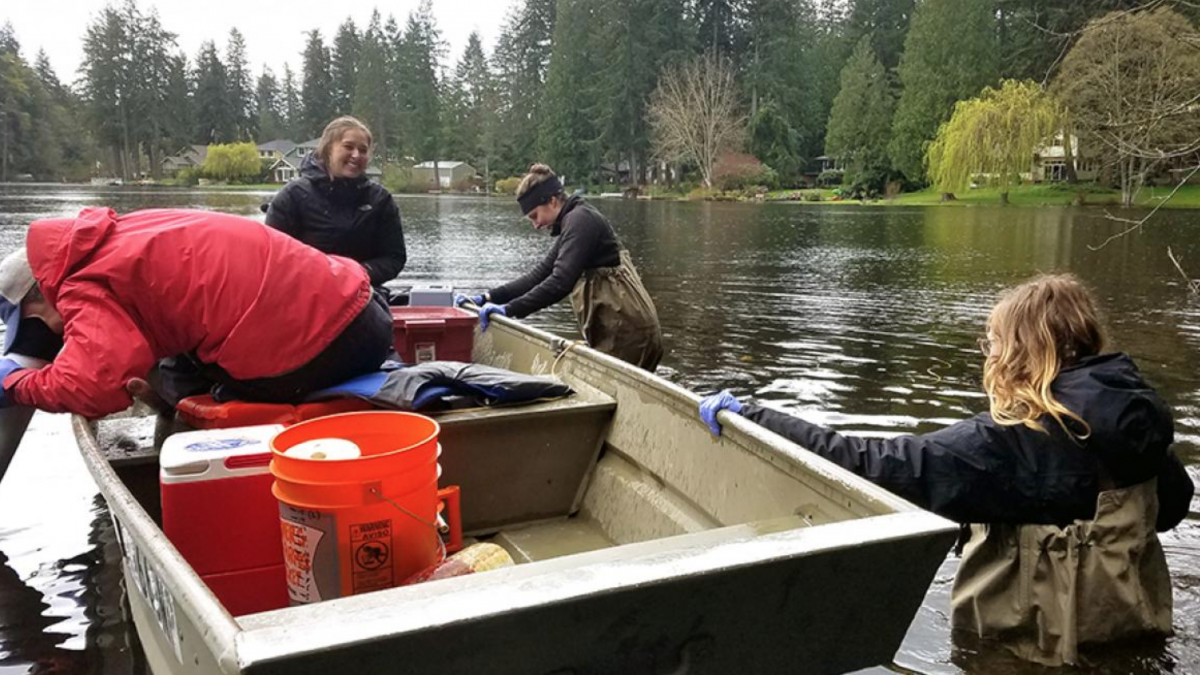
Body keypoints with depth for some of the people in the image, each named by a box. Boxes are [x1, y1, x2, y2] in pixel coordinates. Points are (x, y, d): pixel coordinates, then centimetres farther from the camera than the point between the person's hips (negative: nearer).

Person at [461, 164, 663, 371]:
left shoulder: (580, 220, -13)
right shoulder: (571, 224, 18)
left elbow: (561, 282, -25)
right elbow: (539, 275, 16)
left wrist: (510, 309, -25)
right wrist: (488, 298, 7)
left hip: (626, 331, -10)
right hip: (620, 330, 10)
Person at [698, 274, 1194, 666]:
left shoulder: (1011, 442, -27)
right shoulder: (1137, 414, -5)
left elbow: (868, 463, -31)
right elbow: (1174, 502, 14)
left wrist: (748, 417, -29)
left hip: (1041, 642, -8)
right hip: (1132, 626, 8)